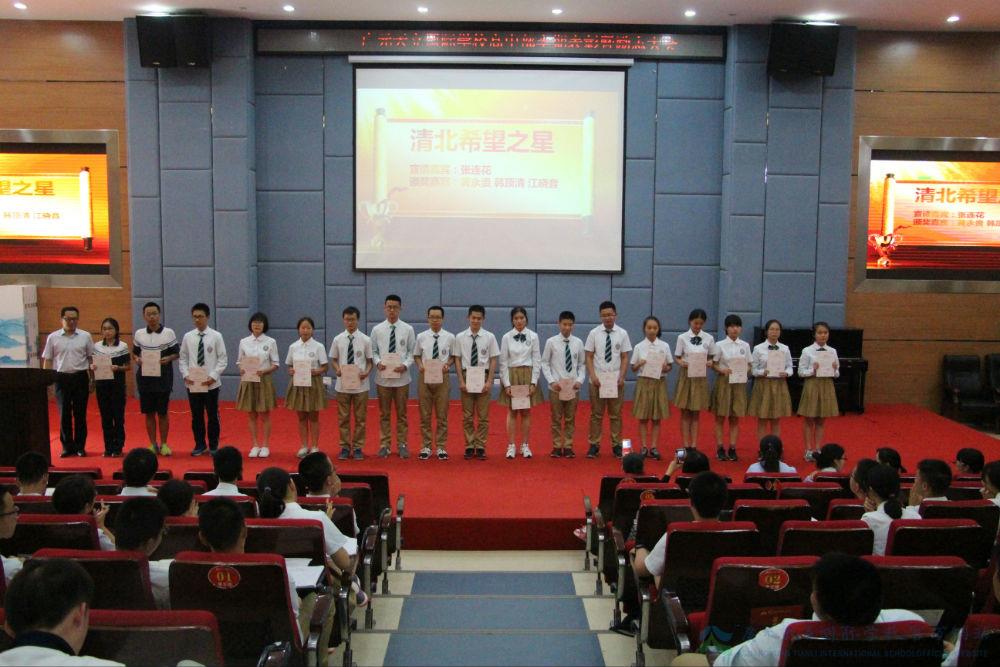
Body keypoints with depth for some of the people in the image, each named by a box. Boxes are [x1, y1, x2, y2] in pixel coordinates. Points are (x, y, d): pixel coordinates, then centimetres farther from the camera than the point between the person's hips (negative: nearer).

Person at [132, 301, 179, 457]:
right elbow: (134, 352, 14)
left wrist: (169, 358, -18)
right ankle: (153, 444, 17)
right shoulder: (139, 334, 5)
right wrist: (136, 359, -8)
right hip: (145, 377, 2)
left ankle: (164, 444, 14)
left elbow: (177, 353, 2)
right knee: (149, 413, 7)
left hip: (163, 378, -2)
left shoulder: (169, 333, -2)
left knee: (162, 412, 4)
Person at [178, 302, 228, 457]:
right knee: (196, 415, 10)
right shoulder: (188, 336, 3)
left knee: (212, 415, 7)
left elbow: (223, 359, -4)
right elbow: (183, 358, 8)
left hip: (211, 384, -2)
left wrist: (213, 376, -14)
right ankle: (200, 445, 23)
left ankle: (214, 445, 20)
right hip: (192, 383, 2)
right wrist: (185, 375, -7)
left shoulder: (216, 336, -4)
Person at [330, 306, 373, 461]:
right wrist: (337, 369, -12)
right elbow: (334, 359, 8)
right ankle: (344, 447, 20)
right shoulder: (338, 339, 1)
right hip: (342, 384, 1)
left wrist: (367, 372, -16)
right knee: (343, 418, 9)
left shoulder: (365, 340, -3)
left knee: (360, 418, 7)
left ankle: (358, 448, 18)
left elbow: (370, 360, 2)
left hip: (360, 384, -1)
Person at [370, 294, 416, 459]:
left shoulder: (408, 329, -1)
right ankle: (385, 444, 19)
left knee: (401, 413, 8)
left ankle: (402, 444, 18)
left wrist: (405, 365, -15)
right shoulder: (377, 329, 1)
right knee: (384, 414, 9)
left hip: (401, 377, -1)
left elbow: (412, 352, 1)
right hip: (382, 377, 1)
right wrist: (378, 362, -14)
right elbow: (373, 351, 5)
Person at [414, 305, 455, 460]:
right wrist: (420, 365, -9)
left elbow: (454, 355, 8)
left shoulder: (450, 337, -1)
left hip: (443, 377, -1)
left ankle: (441, 447, 14)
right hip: (424, 377, 1)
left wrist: (447, 364, -11)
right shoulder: (421, 337, 2)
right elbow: (416, 355, 10)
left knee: (442, 415, 5)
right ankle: (426, 447, 16)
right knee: (425, 415, 6)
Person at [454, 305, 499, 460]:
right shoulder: (460, 337, 0)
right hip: (466, 377, 1)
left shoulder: (489, 337, -1)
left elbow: (493, 360, -1)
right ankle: (469, 446, 15)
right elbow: (457, 360, 2)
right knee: (467, 415, 7)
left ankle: (480, 447, 12)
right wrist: (461, 381, -6)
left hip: (483, 377, 0)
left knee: (483, 416, 4)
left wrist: (489, 381, -8)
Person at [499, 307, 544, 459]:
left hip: (528, 375, 0)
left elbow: (537, 360, -1)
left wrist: (533, 382, -7)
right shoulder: (506, 337, -3)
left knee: (526, 412, 6)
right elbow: (503, 362, -2)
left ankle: (525, 445, 14)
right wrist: (506, 383, -7)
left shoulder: (533, 336, -2)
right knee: (512, 412, 5)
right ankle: (511, 446, 11)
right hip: (511, 375, 0)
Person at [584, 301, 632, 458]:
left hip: (616, 380, 1)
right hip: (597, 379, 0)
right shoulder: (594, 333, -1)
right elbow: (589, 357, 1)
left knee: (615, 414, 7)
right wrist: (593, 376, -10)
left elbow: (625, 358, 2)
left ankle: (616, 445, 16)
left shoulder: (622, 333, 1)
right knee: (596, 414, 6)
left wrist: (622, 377, -8)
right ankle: (594, 445, 13)